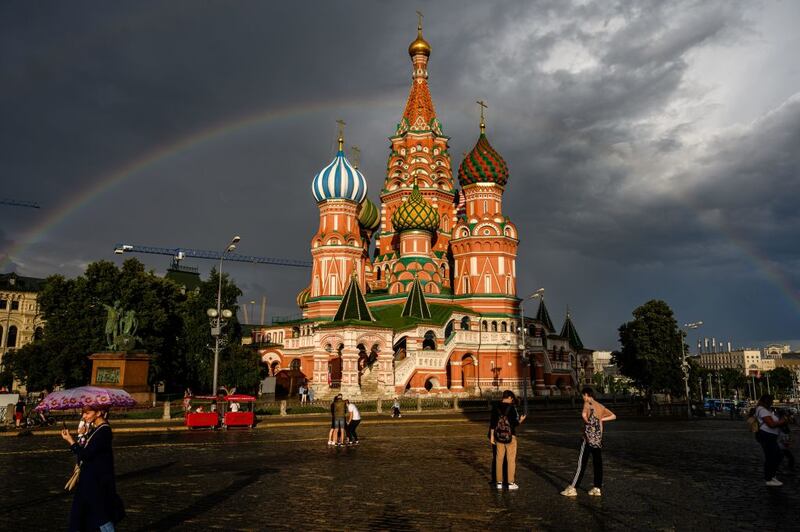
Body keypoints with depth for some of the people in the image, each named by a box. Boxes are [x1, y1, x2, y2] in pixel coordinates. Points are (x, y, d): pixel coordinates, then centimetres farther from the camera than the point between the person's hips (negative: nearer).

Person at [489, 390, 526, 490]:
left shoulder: (496, 408, 1)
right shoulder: (512, 408, -12)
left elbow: (492, 423, 1)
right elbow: (515, 423, -14)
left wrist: (492, 436, 7)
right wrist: (521, 420, 6)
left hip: (498, 436, 4)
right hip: (510, 436, -4)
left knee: (499, 459, 10)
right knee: (511, 460, 6)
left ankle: (499, 482, 15)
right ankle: (511, 483, 9)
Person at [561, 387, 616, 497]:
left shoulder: (587, 403, -8)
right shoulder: (601, 406, 12)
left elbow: (584, 414, -27)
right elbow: (613, 416, 15)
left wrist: (587, 421, -8)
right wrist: (601, 419, 11)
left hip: (588, 439, -6)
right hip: (599, 440, 6)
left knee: (582, 464, -3)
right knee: (598, 464, 10)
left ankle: (572, 488, 0)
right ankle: (597, 488, 13)